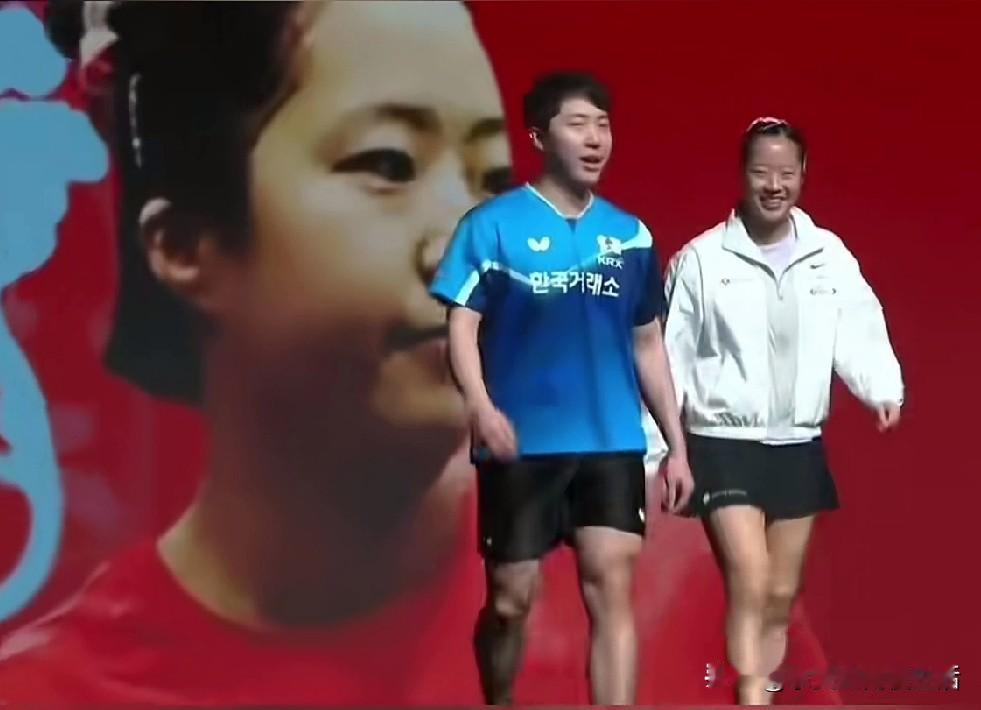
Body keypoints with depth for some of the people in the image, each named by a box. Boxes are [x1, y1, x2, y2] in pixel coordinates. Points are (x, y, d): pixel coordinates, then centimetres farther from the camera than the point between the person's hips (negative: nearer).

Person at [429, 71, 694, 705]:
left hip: (613, 444, 3)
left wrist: (677, 445, 12)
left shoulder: (631, 236, 9)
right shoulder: (493, 225, -3)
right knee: (511, 599, 6)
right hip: (523, 444, -2)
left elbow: (648, 344, 15)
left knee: (612, 592, -7)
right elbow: (462, 323, -8)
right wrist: (480, 405, -26)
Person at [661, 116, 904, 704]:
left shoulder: (830, 255, 1)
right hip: (725, 444, -4)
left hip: (798, 445, 4)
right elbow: (670, 356, -4)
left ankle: (763, 693, 24)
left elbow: (859, 332, -7)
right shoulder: (702, 259, -6)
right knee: (750, 586, -15)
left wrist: (886, 391, -27)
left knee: (782, 596, 11)